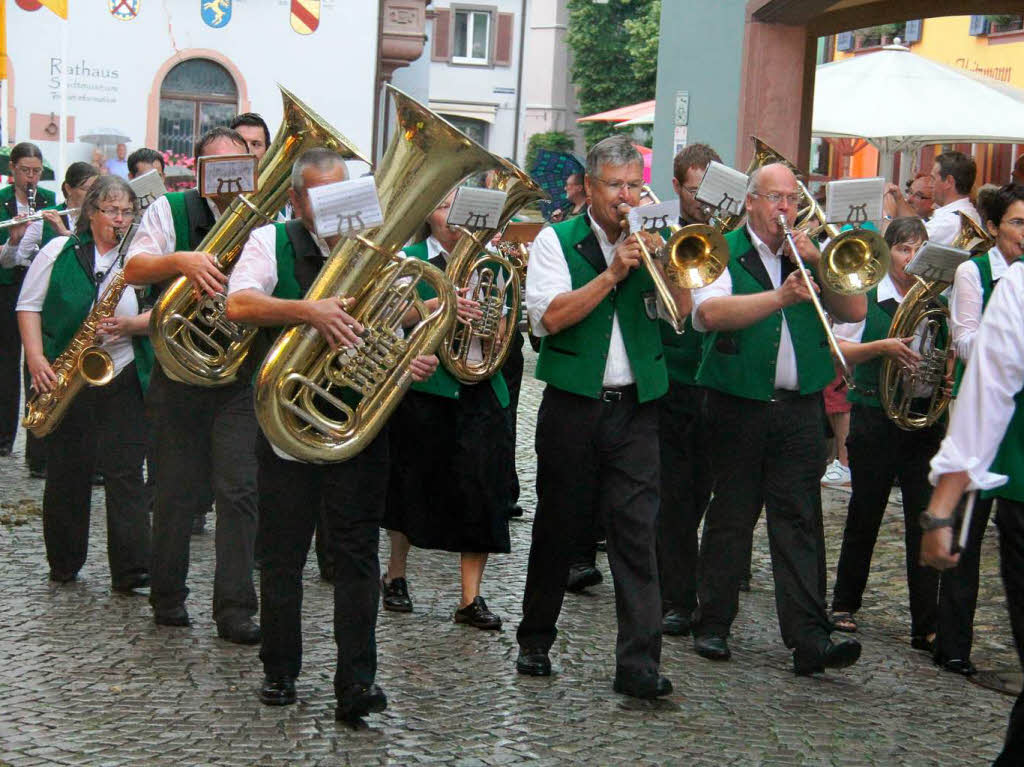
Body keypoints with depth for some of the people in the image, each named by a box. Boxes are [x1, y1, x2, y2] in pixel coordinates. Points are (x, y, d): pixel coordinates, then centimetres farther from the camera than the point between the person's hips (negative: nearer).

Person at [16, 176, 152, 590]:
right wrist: (36, 359, -9)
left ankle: (131, 568, -6)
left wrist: (131, 325, -18)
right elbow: (28, 306, 3)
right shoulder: (59, 251, 3)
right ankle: (63, 564, 22)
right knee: (67, 471, 8)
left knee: (125, 472, -6)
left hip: (123, 381, 0)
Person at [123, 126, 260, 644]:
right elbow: (134, 269, -14)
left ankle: (235, 610, 1)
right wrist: (180, 260, -33)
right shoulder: (171, 211, 1)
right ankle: (167, 596, 25)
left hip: (242, 376, 1)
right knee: (176, 490, 9)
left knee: (238, 491, -4)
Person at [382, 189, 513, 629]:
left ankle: (471, 598, 3)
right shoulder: (411, 259, 1)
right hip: (426, 389, -3)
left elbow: (502, 321, 14)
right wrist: (437, 304, -26)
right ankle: (395, 575, 28)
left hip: (481, 390, 3)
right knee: (415, 484, 7)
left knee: (482, 492, -2)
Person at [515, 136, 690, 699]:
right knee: (558, 525, 10)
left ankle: (639, 662, -8)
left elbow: (682, 313, 0)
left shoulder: (650, 244, 10)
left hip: (635, 406, 2)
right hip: (572, 404, -1)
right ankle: (535, 640, 27)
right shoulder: (558, 241, 1)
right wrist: (612, 273, -17)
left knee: (636, 529, -7)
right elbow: (550, 316, -13)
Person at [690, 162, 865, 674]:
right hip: (738, 406, -2)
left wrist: (816, 263, -9)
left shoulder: (812, 256, 14)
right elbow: (709, 312, -18)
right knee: (730, 517, 6)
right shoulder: (724, 252, 1)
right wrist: (780, 296, -27)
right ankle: (713, 626, 17)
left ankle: (809, 639, -5)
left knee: (800, 522, -2)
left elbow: (855, 311, 3)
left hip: (800, 410, 3)